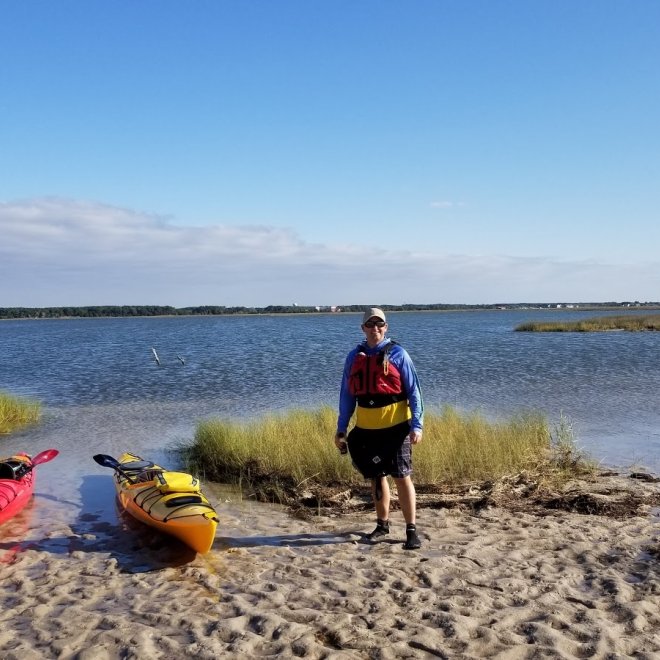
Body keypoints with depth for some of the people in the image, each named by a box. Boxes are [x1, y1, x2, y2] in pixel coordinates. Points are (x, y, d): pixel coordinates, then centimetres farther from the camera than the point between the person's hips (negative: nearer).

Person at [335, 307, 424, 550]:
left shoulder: (397, 354, -4)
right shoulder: (354, 357, 7)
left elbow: (413, 391, -4)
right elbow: (347, 395, 12)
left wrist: (416, 425, -12)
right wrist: (341, 429, 10)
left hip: (395, 426, -4)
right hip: (366, 428, 4)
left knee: (402, 477, -2)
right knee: (376, 477, 14)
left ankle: (411, 530, 6)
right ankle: (382, 524, 29)